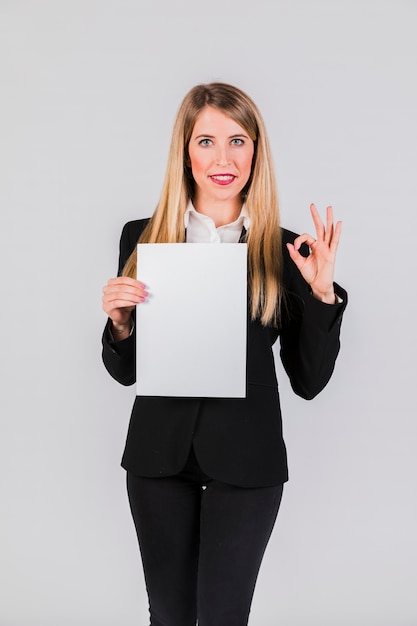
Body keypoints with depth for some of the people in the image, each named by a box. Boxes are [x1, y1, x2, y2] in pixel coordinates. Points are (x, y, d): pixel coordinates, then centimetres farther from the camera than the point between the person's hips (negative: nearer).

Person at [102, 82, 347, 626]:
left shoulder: (285, 251, -3)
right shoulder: (142, 238, -1)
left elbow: (309, 381, -2)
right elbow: (125, 372, 5)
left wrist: (322, 292, -12)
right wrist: (119, 321, -15)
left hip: (247, 458, -1)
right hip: (160, 452, 2)